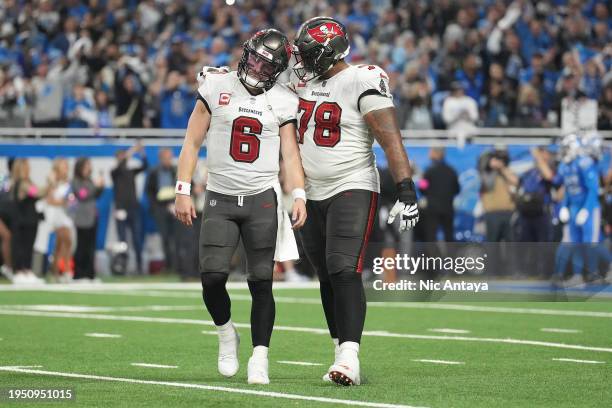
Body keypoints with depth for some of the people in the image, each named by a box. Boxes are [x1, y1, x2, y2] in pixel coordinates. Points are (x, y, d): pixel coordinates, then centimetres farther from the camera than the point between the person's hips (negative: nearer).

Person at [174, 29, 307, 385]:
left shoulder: (283, 101, 4)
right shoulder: (217, 87, 2)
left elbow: (290, 154, 3)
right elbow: (192, 143, 5)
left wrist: (299, 196, -11)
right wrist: (183, 192, -2)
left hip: (263, 199, 0)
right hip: (220, 199, 0)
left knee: (261, 282, -3)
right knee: (213, 277, -11)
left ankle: (259, 359, 0)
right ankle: (226, 333, 17)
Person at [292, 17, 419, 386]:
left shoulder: (362, 82, -13)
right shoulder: (304, 82, 9)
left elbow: (391, 138, -18)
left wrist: (406, 189, -26)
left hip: (353, 189, -7)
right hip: (312, 195, 7)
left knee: (344, 272, -19)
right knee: (327, 278, 9)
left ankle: (350, 359, -25)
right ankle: (344, 357, 17)